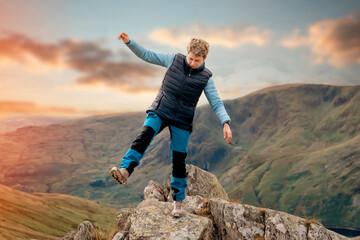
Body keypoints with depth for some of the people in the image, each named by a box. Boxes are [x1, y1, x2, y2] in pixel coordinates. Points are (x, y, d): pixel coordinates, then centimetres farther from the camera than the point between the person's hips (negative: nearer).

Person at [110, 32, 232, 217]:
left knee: (179, 160, 3)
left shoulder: (206, 77, -2)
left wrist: (226, 123, -18)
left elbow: (216, 103, -4)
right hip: (159, 112, 1)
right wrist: (129, 42, -6)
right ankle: (125, 171, -40)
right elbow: (147, 55, 4)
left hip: (182, 121, -1)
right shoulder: (174, 60, 0)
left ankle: (178, 200, 17)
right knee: (145, 135, -29)